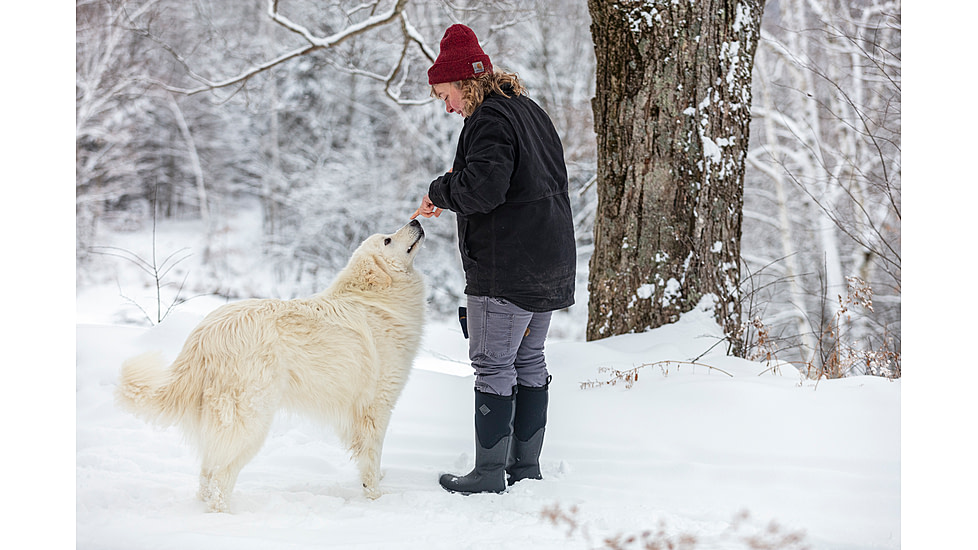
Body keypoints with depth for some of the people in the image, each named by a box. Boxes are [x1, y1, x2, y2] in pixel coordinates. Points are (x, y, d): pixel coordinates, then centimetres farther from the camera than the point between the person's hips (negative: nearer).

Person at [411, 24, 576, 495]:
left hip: (506, 269, -10)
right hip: (552, 262, 10)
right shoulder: (530, 111, 17)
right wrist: (450, 198, 16)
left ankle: (489, 474, 0)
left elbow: (483, 188, -25)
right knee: (529, 360, 14)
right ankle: (526, 468, 20)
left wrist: (440, 190, -7)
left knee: (493, 365, -4)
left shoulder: (489, 119, -13)